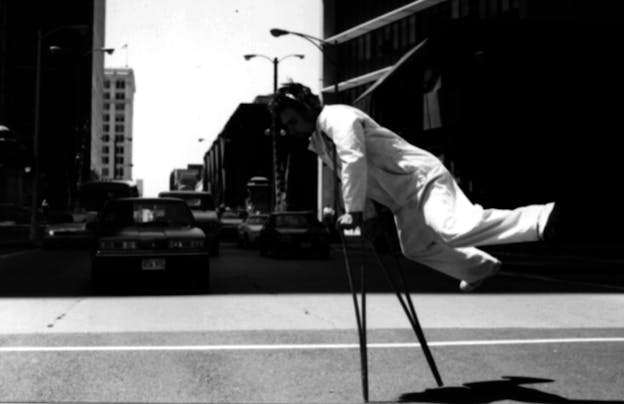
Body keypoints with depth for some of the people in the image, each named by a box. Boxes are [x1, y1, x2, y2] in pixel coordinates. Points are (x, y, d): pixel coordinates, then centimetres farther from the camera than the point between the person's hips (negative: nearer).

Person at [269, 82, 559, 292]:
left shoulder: (339, 118, -15)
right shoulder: (317, 140, 15)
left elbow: (354, 163, -27)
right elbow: (345, 173, 25)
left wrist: (353, 212, -25)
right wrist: (367, 214, 22)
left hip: (422, 179, -10)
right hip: (404, 201, 10)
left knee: (455, 229, -29)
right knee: (415, 247, 22)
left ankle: (539, 218, -32)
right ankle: (480, 267, 40)